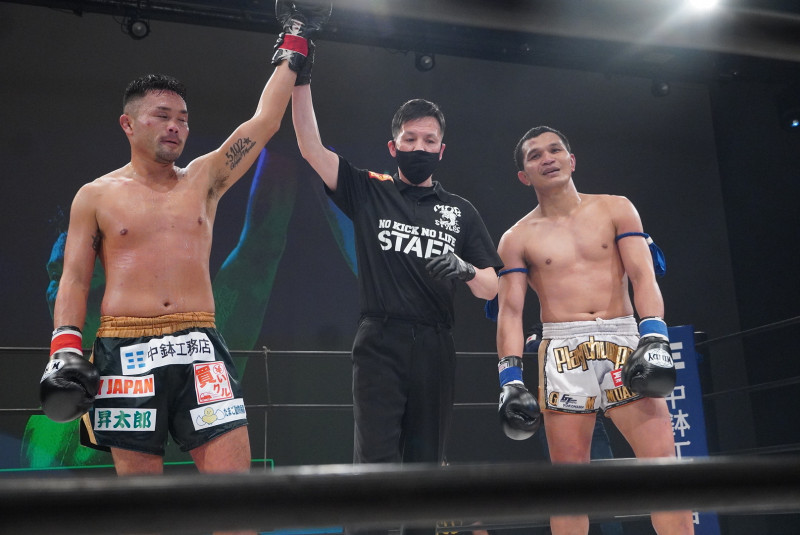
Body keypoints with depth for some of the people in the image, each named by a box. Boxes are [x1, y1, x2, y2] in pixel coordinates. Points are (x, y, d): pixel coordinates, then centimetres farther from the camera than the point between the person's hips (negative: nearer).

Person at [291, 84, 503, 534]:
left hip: (436, 349, 3)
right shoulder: (369, 192, 10)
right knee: (375, 465, -9)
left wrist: (466, 272, -10)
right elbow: (311, 147, -1)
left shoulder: (460, 211, 15)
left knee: (426, 464, 7)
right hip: (380, 344, -2)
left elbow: (491, 289, 12)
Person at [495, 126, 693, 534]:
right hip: (564, 352, 0)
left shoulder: (615, 209, 9)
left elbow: (643, 277, 1)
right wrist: (510, 380, -6)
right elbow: (510, 311, 3)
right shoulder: (518, 238, 8)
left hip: (624, 342, 1)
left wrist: (654, 339, -14)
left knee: (664, 461, -8)